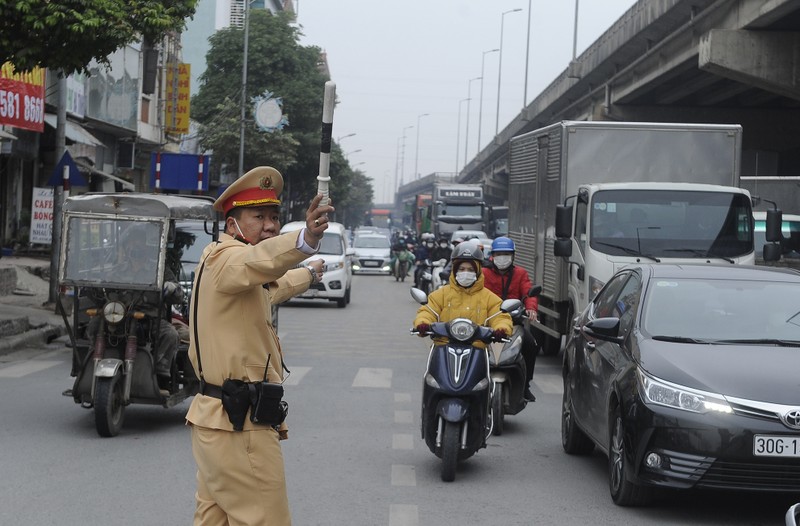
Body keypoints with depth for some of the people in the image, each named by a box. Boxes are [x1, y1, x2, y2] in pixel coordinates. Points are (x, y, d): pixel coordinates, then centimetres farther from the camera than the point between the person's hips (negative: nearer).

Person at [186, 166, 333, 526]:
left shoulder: (218, 259, 20)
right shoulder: (225, 257, -13)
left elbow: (269, 288, 42)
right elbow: (260, 260, -39)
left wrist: (308, 274, 60)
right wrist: (305, 240, -58)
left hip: (214, 418, 11)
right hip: (241, 425, -11)